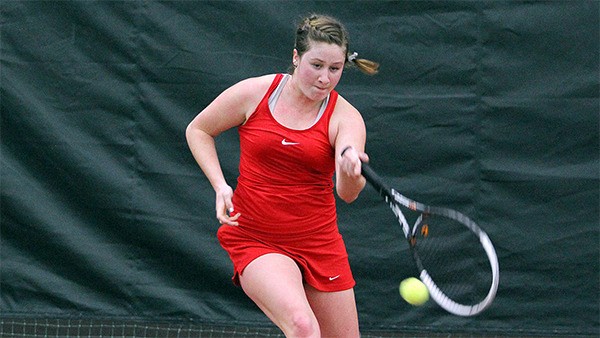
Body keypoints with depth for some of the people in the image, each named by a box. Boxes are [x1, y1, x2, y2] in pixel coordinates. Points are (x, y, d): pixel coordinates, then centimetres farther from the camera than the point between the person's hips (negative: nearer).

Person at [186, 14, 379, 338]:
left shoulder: (346, 117, -6)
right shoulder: (253, 93, -6)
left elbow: (347, 193, -21)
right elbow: (198, 131, 9)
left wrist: (351, 172, -46)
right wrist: (220, 185, -6)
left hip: (320, 244, 3)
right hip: (255, 240, -3)